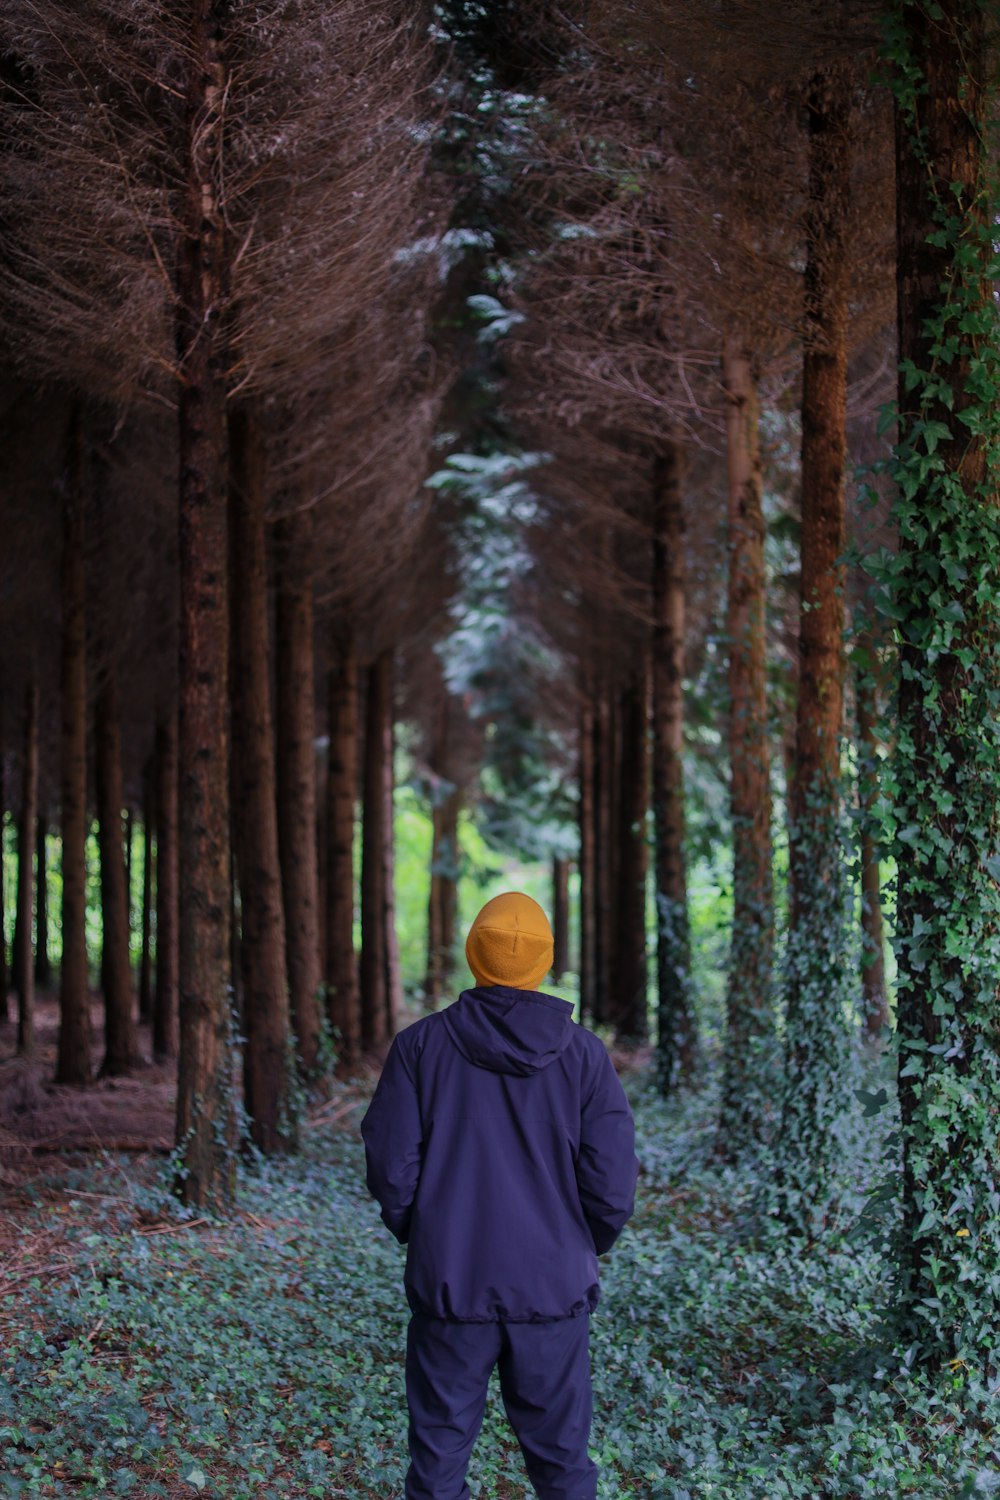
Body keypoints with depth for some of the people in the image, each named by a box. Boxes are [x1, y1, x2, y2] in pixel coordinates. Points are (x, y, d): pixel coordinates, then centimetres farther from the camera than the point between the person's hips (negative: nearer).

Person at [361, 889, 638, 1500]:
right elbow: (612, 1188, -5)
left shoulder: (422, 1045, -4)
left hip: (447, 1287, 0)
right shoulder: (584, 1054, -4)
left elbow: (392, 1169, -5)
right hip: (554, 1289, 0)